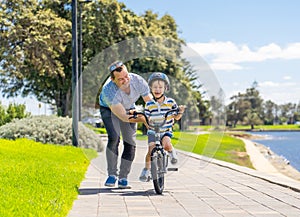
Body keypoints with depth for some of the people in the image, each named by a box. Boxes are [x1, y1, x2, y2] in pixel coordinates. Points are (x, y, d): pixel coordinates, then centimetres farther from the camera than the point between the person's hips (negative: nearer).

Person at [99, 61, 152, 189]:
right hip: (109, 108, -3)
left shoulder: (138, 81, -30)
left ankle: (123, 178, 5)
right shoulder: (108, 91, -39)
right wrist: (146, 120, -46)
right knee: (114, 138, -25)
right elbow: (123, 117, -39)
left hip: (129, 108, 3)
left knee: (130, 143, -7)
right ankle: (112, 175, -10)